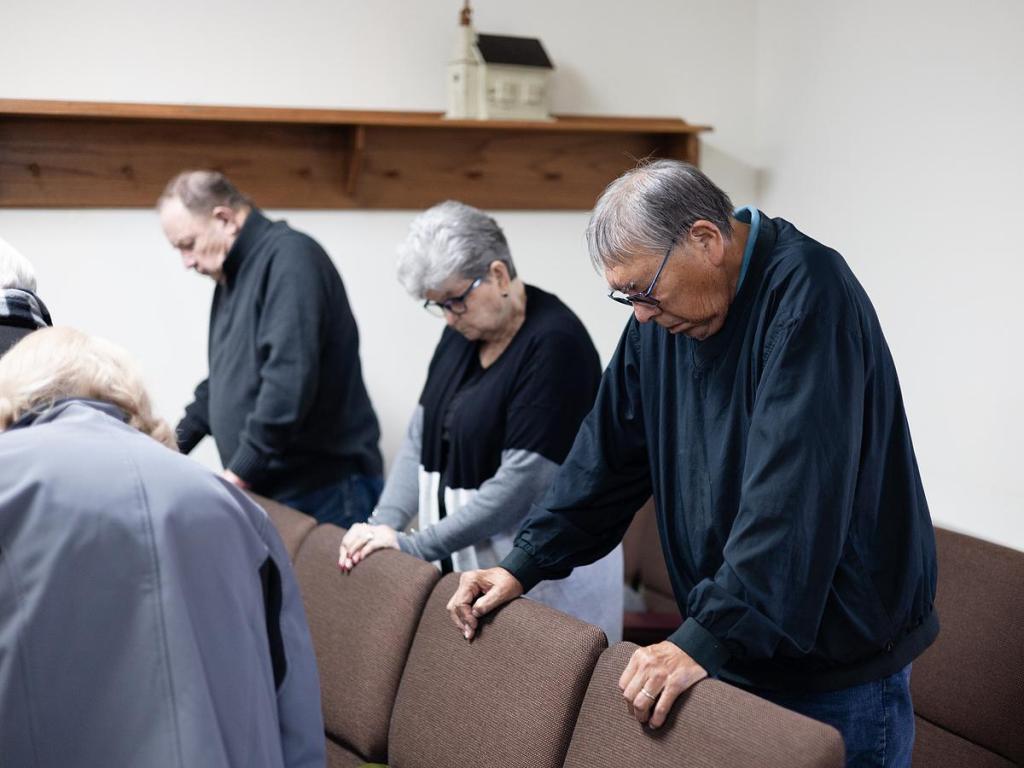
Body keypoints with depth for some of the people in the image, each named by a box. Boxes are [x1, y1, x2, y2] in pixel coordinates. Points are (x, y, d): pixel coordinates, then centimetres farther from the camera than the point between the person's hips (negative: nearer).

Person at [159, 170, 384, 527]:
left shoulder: (289, 257, -13)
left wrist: (238, 475, -21)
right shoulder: (232, 277, 18)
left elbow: (290, 380, -24)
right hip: (269, 494, 9)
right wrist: (174, 444, 20)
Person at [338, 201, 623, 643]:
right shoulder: (462, 332, 6)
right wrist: (383, 524, -6)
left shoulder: (554, 345, -19)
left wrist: (415, 546, -20)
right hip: (467, 560, 7)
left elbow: (524, 480, -23)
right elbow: (421, 437, 8)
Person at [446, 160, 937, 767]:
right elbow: (609, 452, 11)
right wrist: (525, 565, 4)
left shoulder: (807, 293, -22)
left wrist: (709, 638, -33)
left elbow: (791, 494, -31)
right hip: (732, 647, 7)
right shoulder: (660, 316, 3)